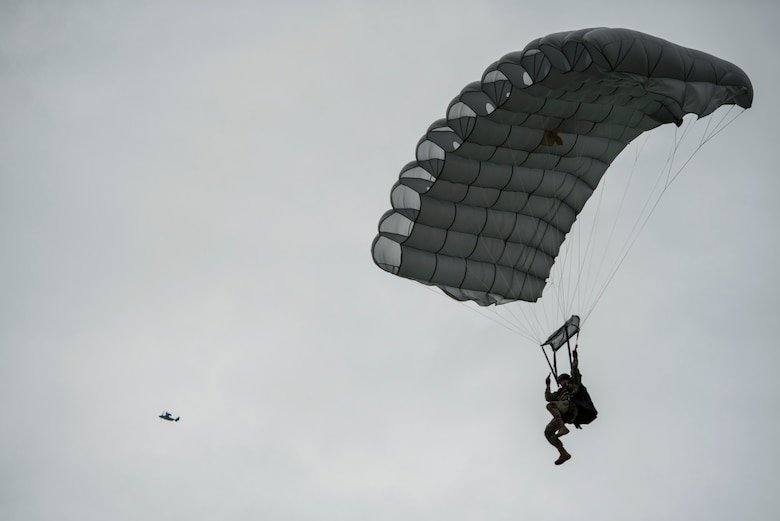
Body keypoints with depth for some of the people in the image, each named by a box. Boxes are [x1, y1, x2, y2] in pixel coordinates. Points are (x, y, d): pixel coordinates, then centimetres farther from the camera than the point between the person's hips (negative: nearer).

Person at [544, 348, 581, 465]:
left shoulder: (574, 384, 24)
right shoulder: (560, 392, 38)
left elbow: (575, 371, 13)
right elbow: (548, 398, 27)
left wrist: (575, 357, 15)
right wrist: (547, 385, 27)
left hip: (569, 406, -7)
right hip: (562, 415, 7)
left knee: (550, 405, -31)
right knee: (548, 432, -7)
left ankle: (563, 428, -46)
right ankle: (564, 454, -12)